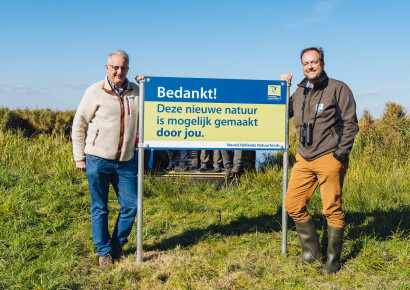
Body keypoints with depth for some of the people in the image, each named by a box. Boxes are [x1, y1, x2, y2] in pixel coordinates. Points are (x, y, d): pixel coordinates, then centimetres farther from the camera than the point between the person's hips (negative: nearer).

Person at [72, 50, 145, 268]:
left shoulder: (136, 92, 6)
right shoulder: (95, 92, -3)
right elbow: (79, 124, 2)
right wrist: (79, 157, 0)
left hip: (125, 161, 3)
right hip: (98, 160, -3)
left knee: (130, 205, 5)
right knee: (99, 208, 7)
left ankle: (117, 245, 27)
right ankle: (104, 251, 23)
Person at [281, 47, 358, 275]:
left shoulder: (338, 89, -1)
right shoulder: (299, 92, 16)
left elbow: (350, 123, -4)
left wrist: (341, 154, -11)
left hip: (329, 159, -6)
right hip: (304, 159, 6)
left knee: (332, 209, -1)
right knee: (293, 204, 4)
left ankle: (333, 260, 14)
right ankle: (311, 251, 22)